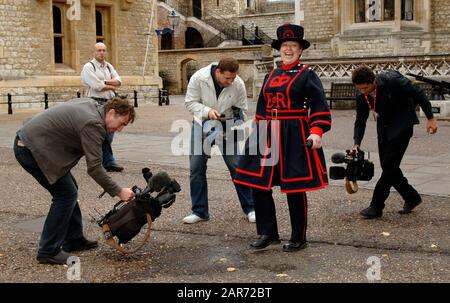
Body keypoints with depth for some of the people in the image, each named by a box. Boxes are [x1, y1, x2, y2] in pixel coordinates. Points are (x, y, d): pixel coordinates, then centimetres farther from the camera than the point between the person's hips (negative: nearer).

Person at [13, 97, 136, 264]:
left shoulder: (89, 104, 9)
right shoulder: (93, 124, -20)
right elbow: (94, 168, -21)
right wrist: (118, 192, -13)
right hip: (32, 149, -10)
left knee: (69, 190, 15)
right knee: (66, 194, -7)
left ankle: (74, 239, 24)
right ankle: (48, 251, -1)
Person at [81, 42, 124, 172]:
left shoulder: (109, 66, 18)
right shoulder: (88, 67, -4)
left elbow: (118, 81, 5)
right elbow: (97, 86, -14)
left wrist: (104, 82, -10)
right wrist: (112, 86, -1)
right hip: (96, 103, -7)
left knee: (109, 133, 8)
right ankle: (109, 162, -1)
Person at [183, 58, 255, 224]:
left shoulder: (238, 84, -17)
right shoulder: (199, 78, -20)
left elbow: (242, 110, -4)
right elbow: (190, 102, -11)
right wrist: (207, 111, -27)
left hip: (227, 126, 0)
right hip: (203, 124, 1)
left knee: (237, 166, -2)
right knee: (196, 168, 2)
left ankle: (250, 208, 12)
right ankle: (199, 211, 14)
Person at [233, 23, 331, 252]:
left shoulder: (307, 75, -2)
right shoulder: (271, 76, 15)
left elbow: (319, 106, -10)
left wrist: (316, 131, -23)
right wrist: (257, 134, 17)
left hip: (295, 137, -6)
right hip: (269, 136, 6)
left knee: (295, 189, 2)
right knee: (258, 184, 3)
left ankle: (299, 239, 17)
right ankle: (268, 233, 18)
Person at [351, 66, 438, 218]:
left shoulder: (392, 80, -24)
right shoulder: (361, 96, -8)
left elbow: (418, 93, -15)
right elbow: (360, 120, 0)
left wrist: (430, 118, -12)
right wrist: (357, 143, -14)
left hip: (402, 126, -6)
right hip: (384, 129, 6)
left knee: (389, 164, -12)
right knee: (387, 166, 6)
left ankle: (376, 206, -7)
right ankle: (412, 198, 24)